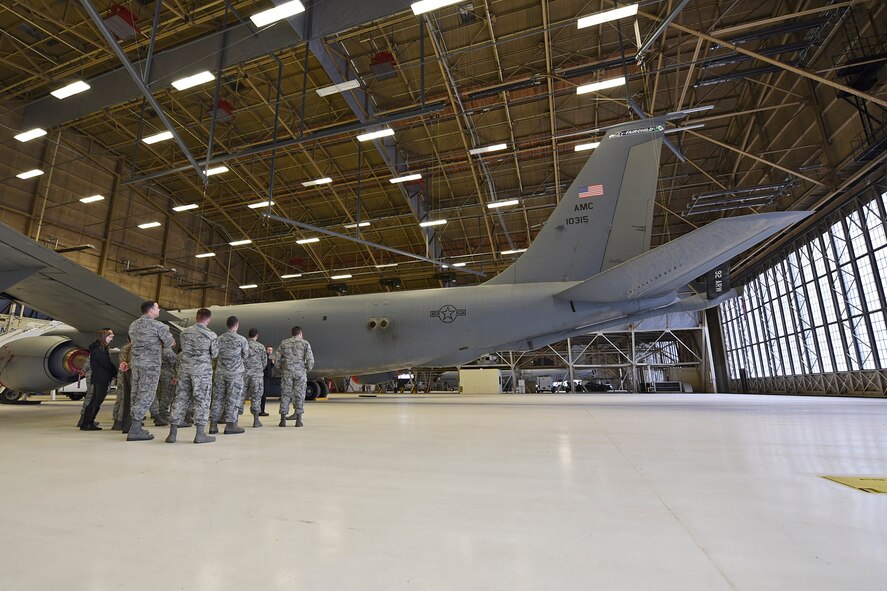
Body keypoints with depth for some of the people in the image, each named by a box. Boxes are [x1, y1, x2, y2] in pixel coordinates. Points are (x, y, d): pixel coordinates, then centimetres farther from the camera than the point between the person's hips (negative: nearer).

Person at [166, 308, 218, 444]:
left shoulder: (184, 332, 6)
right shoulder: (211, 335, -7)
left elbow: (183, 349, 13)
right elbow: (214, 354, 0)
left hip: (184, 368, 4)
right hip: (202, 370, -4)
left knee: (180, 398, 10)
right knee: (201, 400, 1)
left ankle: (172, 433, 12)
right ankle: (200, 434, 1)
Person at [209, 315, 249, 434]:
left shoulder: (219, 339, 3)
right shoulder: (241, 339, -9)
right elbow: (245, 355, 2)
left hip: (220, 372, 4)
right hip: (235, 373, -4)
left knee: (217, 398, 10)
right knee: (233, 399, 2)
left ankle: (213, 424, 13)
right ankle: (230, 425, 5)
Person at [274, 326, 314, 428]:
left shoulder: (284, 343, 7)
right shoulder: (305, 343, 0)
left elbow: (277, 358, 4)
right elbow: (310, 359, -7)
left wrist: (282, 368, 16)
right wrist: (307, 369, 8)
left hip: (287, 373, 2)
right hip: (300, 373, -2)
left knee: (285, 395, 8)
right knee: (299, 395, 5)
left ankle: (283, 420, 8)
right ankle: (298, 420, 7)